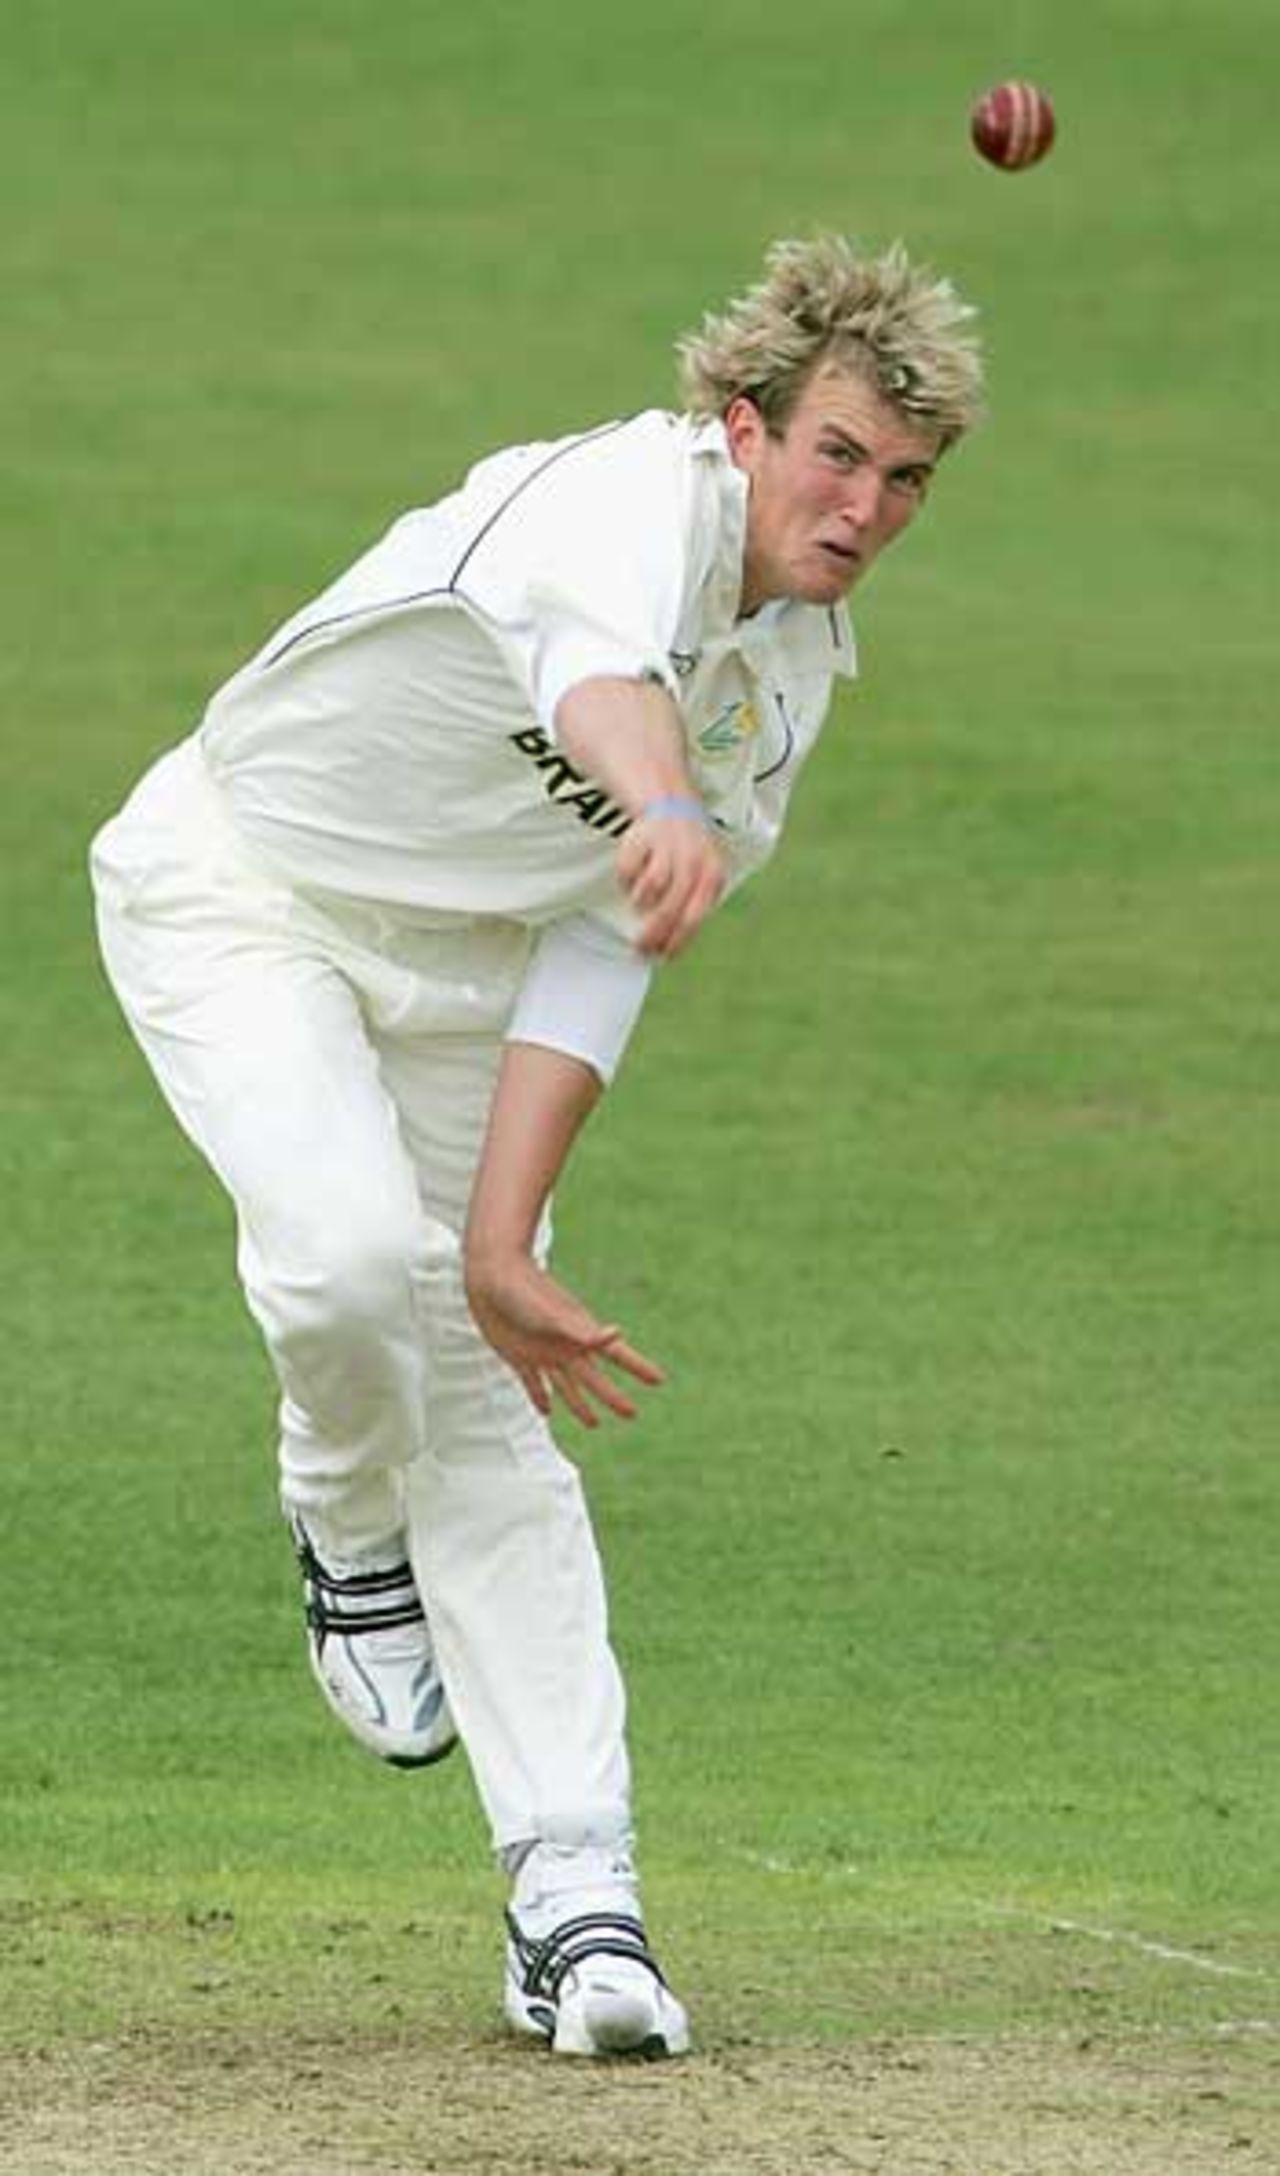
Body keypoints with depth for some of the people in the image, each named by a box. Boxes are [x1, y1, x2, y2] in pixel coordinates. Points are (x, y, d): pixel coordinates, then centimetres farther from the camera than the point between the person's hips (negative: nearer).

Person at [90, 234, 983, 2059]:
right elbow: (598, 650, -52)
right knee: (349, 1248, -31)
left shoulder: (796, 678, -3)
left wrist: (500, 1244, -14)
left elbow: (599, 963, -4)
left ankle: (575, 1896, 1)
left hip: (459, 969, 6)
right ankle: (349, 1528, 4)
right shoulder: (649, 490, -26)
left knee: (489, 1424, 0)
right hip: (237, 887, -6)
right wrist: (659, 803, -75)